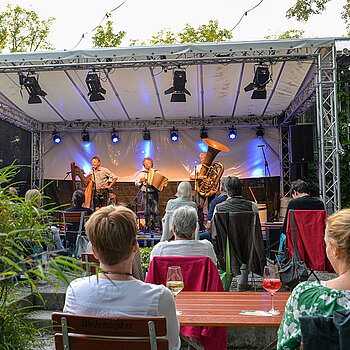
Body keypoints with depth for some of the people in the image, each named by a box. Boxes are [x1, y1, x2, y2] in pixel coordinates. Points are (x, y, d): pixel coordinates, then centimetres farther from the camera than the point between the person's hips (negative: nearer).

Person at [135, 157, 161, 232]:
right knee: (147, 211, 1)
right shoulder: (141, 173, 14)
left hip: (154, 193, -1)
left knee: (156, 211, -6)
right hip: (145, 194, 1)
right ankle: (148, 227, 10)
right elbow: (136, 183, 13)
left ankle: (157, 227, -1)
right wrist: (140, 180, -5)